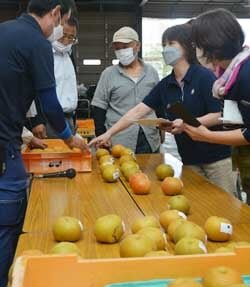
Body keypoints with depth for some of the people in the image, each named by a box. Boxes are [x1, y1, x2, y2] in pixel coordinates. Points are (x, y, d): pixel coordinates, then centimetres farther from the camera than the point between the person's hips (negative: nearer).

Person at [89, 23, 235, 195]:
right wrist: (109, 133, -4)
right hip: (189, 159, 4)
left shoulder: (204, 77, -9)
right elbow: (138, 111, 2)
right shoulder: (165, 85, 5)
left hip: (217, 157, -4)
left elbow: (219, 115, -13)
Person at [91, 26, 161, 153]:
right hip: (120, 142, -2)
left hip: (150, 139, 3)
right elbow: (99, 107, 1)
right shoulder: (108, 74, 1)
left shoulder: (151, 72, 8)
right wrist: (102, 136, -6)